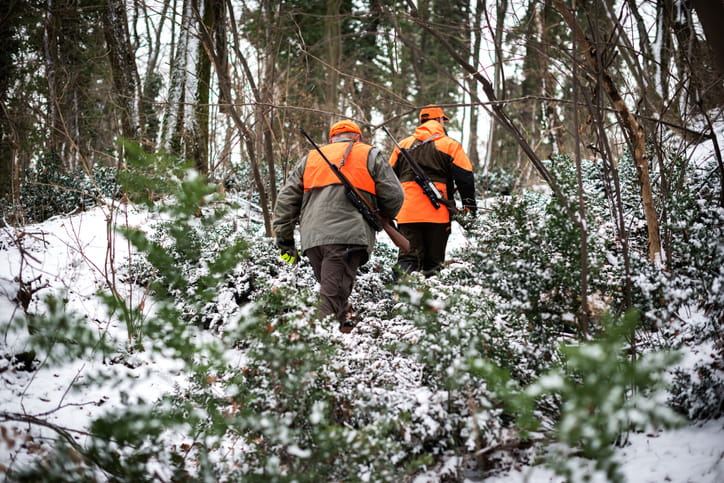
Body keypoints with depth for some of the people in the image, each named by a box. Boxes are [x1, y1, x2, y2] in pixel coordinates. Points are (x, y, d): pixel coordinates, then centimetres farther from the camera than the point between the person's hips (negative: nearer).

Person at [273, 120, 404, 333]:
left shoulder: (310, 158, 26)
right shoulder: (370, 156, 15)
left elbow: (286, 199, 19)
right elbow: (393, 195, 7)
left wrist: (284, 238, 20)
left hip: (311, 237, 4)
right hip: (347, 236, -4)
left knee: (331, 290, 19)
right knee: (333, 295, -12)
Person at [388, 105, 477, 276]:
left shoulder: (403, 145, 15)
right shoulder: (450, 145, 4)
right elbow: (464, 177, 0)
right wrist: (469, 204, 8)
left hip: (406, 213, 3)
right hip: (437, 213, -3)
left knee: (408, 257, 0)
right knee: (433, 260, 5)